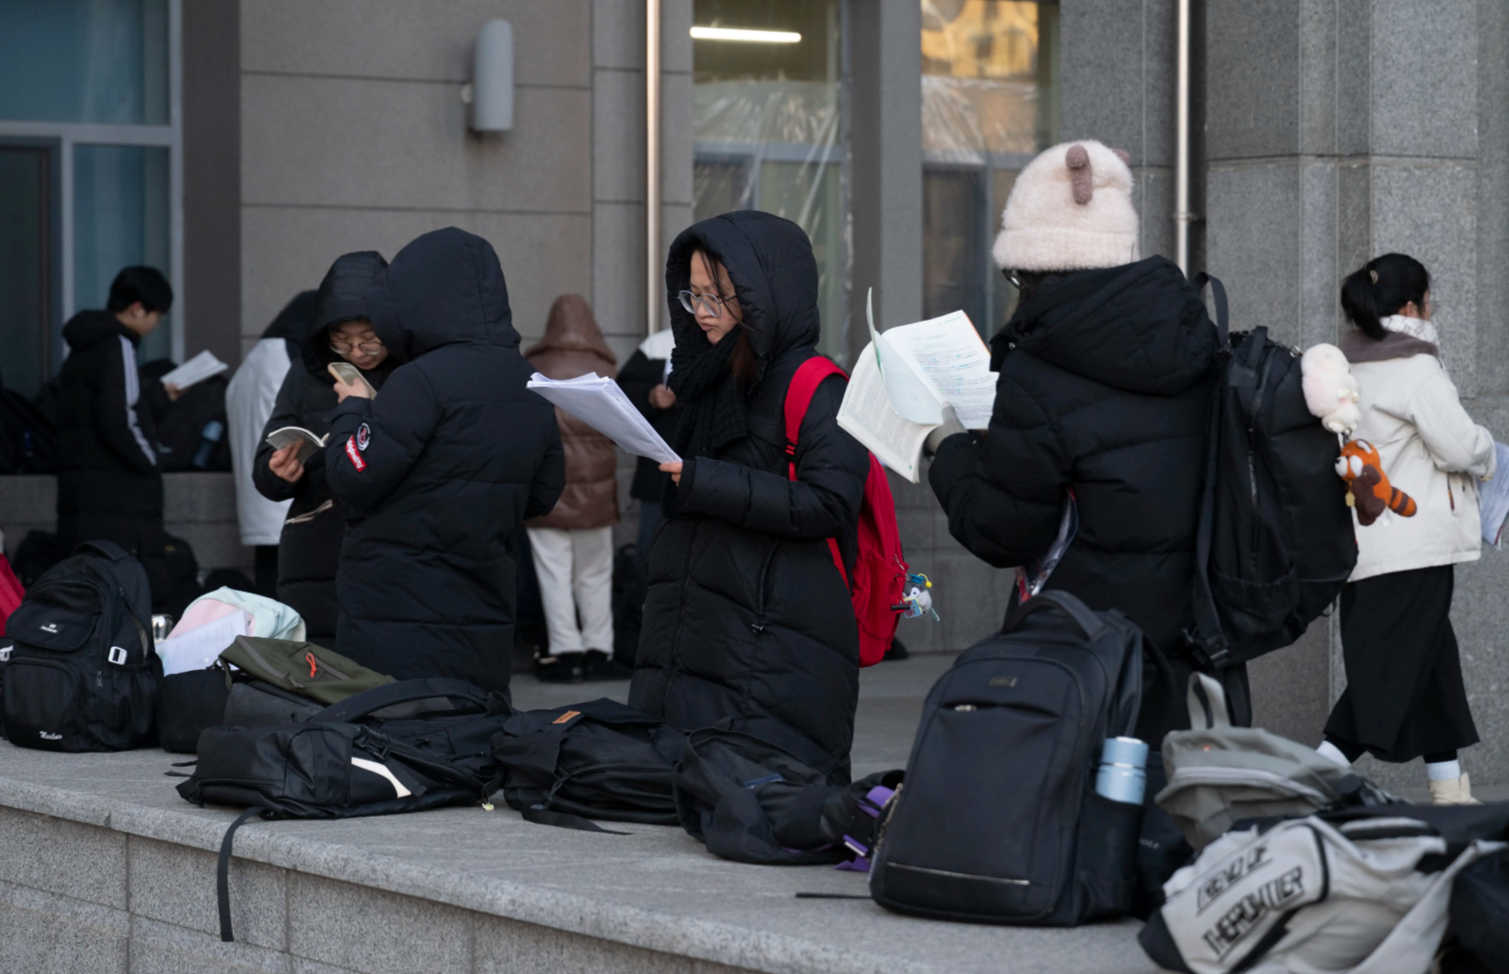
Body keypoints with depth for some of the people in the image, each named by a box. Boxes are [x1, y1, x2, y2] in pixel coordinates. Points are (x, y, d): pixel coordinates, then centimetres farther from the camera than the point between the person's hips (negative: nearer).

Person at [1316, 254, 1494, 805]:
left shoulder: (1345, 369, 11)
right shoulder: (1415, 370, -13)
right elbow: (1459, 446, -14)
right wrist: (1487, 455, 8)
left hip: (1362, 547, 9)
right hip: (1413, 547, -8)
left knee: (1434, 662, 15)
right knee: (1389, 675, -6)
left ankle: (1450, 789, 19)